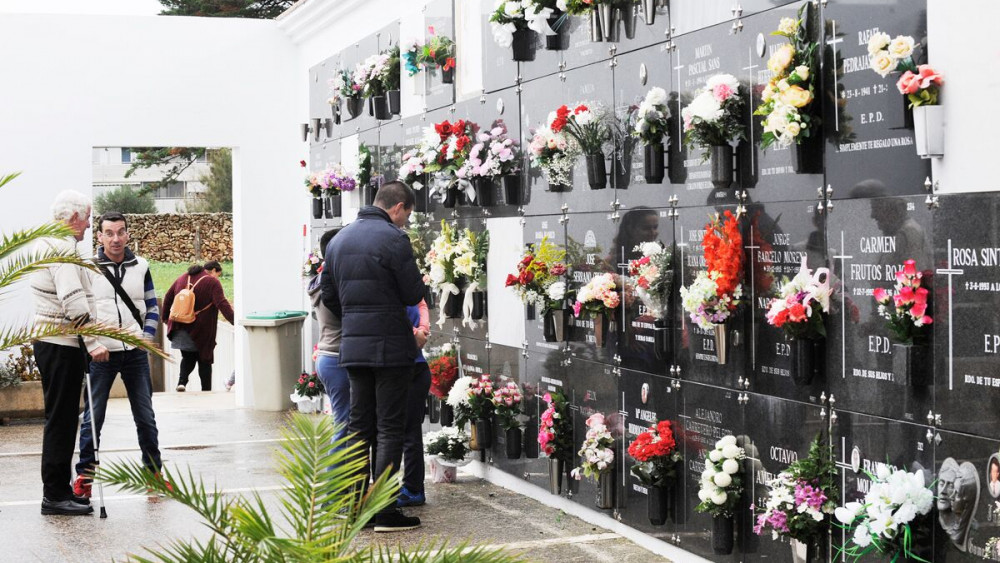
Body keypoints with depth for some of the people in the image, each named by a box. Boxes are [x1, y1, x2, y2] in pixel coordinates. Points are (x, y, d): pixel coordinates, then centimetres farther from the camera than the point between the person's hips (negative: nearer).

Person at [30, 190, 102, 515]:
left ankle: (58, 489, 21)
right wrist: (93, 342, -25)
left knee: (61, 418, 14)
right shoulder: (63, 246, -14)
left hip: (50, 341, 11)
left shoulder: (49, 244, 20)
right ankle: (55, 495, -3)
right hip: (61, 344, -11)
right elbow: (73, 299, -24)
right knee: (61, 419, -7)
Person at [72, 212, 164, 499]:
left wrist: (147, 336, -1)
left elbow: (152, 306, 12)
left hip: (135, 353, 2)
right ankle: (84, 474, 12)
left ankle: (153, 470, 21)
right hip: (100, 354, -2)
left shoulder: (140, 266, 5)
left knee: (145, 417, 9)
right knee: (92, 418, 2)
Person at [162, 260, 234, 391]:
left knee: (188, 357, 17)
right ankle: (206, 389, 8)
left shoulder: (183, 278, 14)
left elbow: (168, 297, 19)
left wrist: (166, 317, 29)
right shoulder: (212, 282, -7)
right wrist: (234, 320, -22)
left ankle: (182, 381, -5)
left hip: (180, 327, 5)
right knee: (205, 359, 9)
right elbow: (222, 304, -18)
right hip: (201, 330, -5)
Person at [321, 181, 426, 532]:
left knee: (359, 427, 12)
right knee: (390, 429, -1)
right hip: (391, 346, -7)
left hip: (352, 346, 7)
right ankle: (384, 512, -1)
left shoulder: (339, 240, 12)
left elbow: (328, 295, 15)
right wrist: (420, 283, 12)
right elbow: (414, 294, -9)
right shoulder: (393, 238, -12)